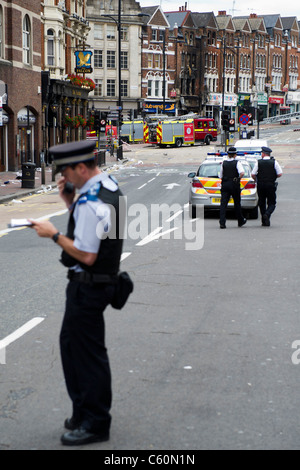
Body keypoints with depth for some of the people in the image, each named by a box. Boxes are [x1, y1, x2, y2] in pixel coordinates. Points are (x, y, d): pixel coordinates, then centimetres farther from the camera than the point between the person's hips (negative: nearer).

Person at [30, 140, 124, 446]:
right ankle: (83, 412, 32)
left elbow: (86, 255, -25)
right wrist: (70, 201, 6)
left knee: (89, 353, 1)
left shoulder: (90, 202, -24)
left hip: (88, 286, -10)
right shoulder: (109, 185, 7)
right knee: (70, 344, 20)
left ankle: (95, 424, 14)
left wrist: (53, 234, -17)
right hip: (102, 280, 10)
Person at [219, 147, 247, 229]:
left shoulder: (224, 163, 5)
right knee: (237, 203, 12)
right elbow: (242, 173, -22)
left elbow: (221, 176, 8)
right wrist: (239, 178, -4)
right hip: (234, 185, -2)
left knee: (223, 204, -2)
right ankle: (241, 221, 27)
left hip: (225, 185, 2)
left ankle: (222, 223, -14)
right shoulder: (237, 163, -6)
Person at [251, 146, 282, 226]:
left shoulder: (258, 162, -2)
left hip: (260, 185, 1)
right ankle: (267, 214, -22)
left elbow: (253, 174, -5)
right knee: (272, 203, 7)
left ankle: (264, 221, 12)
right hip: (271, 185, -1)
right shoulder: (274, 162, -2)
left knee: (262, 203, 12)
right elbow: (280, 174, -5)